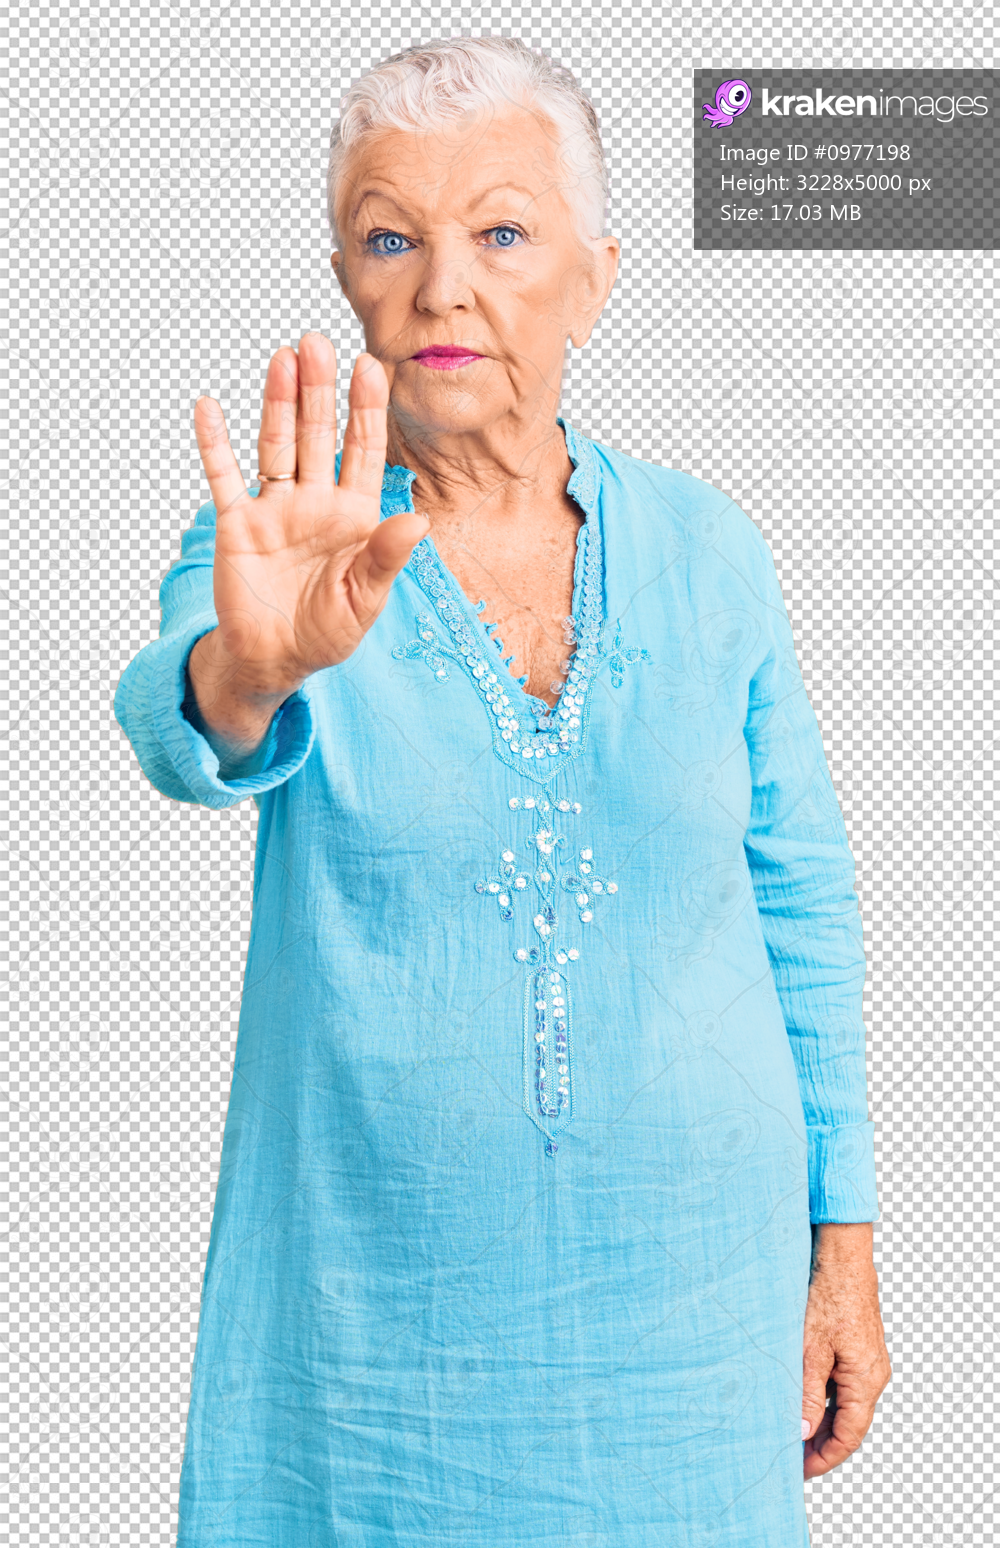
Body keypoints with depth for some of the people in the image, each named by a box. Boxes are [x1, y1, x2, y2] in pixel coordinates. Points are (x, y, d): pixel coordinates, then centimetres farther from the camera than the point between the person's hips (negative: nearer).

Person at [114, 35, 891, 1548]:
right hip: (368, 1306, -1)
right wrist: (249, 669, -51)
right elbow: (186, 731, -28)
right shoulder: (277, 555, -7)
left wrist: (842, 1246, 3)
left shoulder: (703, 550, -2)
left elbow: (801, 901, 3)